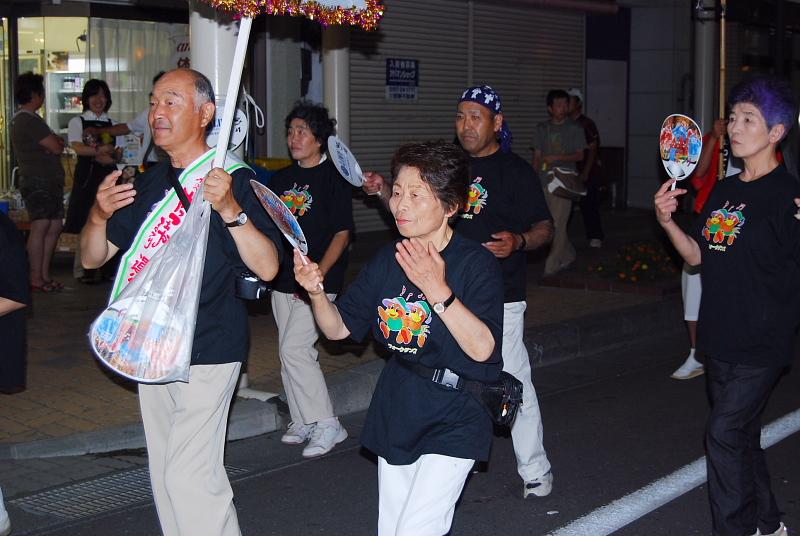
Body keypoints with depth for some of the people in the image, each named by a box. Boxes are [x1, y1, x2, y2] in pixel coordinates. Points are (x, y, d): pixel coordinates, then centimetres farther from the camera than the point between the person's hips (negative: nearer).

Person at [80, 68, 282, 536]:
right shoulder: (151, 183, 10)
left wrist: (229, 208, -34)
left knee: (190, 474, -11)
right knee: (166, 473, 16)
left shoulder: (233, 179, -10)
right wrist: (99, 214, -9)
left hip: (209, 349, -7)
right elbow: (93, 257, 11)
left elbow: (267, 266, -21)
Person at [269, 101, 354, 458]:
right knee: (290, 354, 10)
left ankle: (327, 425, -3)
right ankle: (302, 423, 23)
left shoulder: (333, 177, -6)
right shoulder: (281, 179, 13)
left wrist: (317, 275, -19)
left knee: (295, 349, -14)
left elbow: (342, 233, -10)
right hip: (283, 280, 7)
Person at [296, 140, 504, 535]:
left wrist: (437, 290, -35)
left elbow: (482, 348, -26)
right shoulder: (387, 261, 2)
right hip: (396, 414, 6)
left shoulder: (476, 263, -15)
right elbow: (339, 328, 4)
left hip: (454, 419, -6)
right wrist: (316, 292, -15)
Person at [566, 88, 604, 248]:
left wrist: (586, 173, -14)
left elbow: (592, 150, -7)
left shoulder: (587, 124, -4)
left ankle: (595, 237, 4)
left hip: (585, 173, -4)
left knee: (589, 205, -3)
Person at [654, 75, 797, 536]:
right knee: (741, 436, 18)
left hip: (762, 343, -8)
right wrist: (668, 221, -1)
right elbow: (699, 256, 13)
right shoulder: (723, 192, 10)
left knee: (725, 435, -9)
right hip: (720, 339, 8)